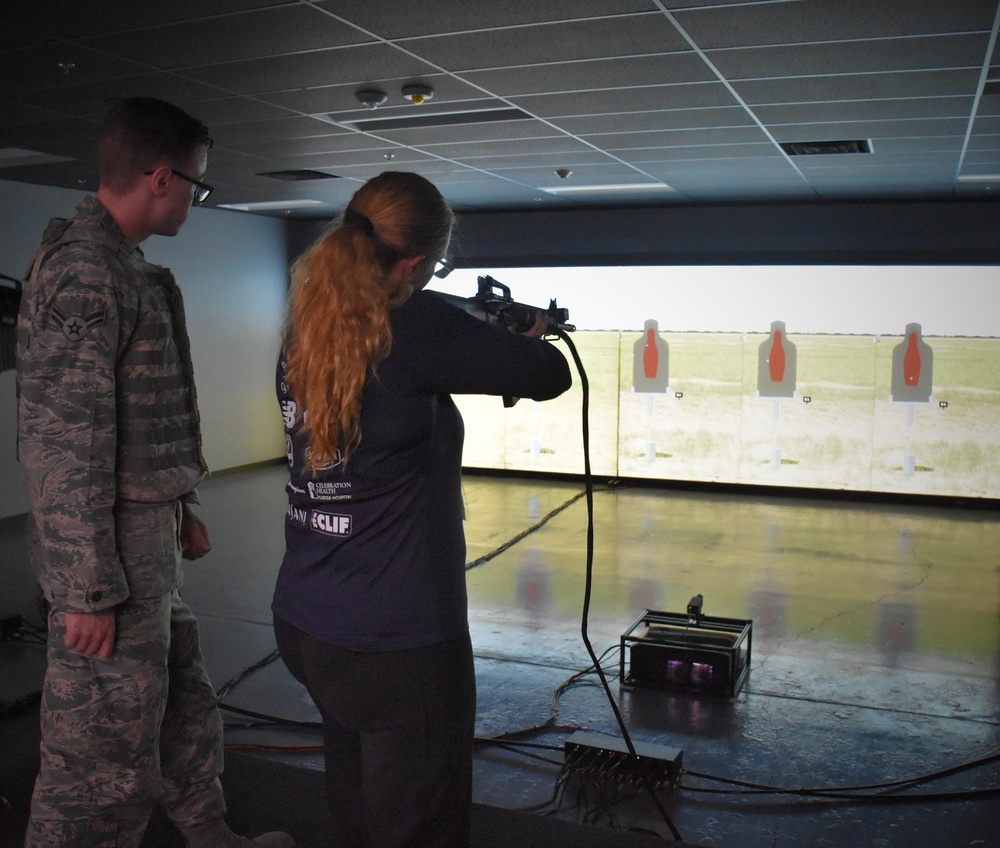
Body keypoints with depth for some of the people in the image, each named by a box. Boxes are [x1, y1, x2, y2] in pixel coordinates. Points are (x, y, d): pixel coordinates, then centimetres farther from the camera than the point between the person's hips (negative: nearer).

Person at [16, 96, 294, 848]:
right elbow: (66, 442, -22)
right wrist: (88, 590, -21)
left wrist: (181, 512, 23)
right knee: (103, 757, 2)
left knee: (185, 708, 22)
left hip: (148, 541, 10)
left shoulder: (124, 265, 13)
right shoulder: (84, 271, -18)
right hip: (112, 559, -10)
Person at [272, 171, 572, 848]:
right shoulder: (417, 327, -19)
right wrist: (536, 339, 10)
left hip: (306, 625, 8)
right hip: (398, 640, -8)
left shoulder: (304, 332, 3)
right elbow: (550, 378, -12)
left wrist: (483, 339, 16)